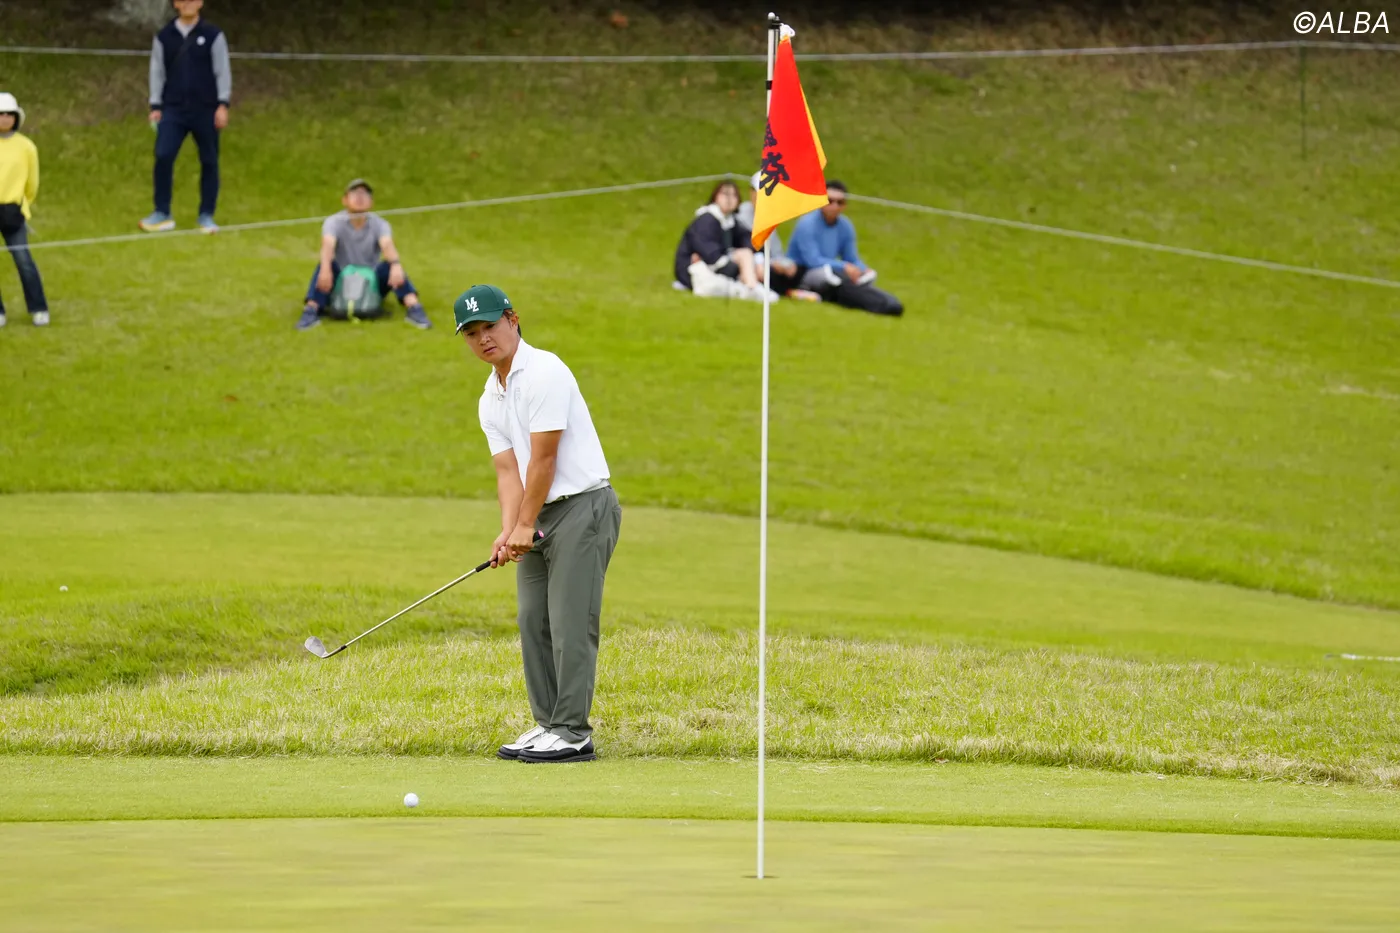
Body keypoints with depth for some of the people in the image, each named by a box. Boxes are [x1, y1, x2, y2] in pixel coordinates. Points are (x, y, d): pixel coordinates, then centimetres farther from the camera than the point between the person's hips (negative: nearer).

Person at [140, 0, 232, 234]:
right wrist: (156, 106, 3)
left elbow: (222, 71, 1)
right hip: (173, 110, 1)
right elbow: (157, 72, 9)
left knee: (209, 162, 3)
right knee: (163, 157, -12)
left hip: (205, 110, -1)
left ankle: (206, 216, 13)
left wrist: (223, 105, -6)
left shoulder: (213, 35, 1)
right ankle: (162, 214, -4)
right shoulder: (164, 37, 6)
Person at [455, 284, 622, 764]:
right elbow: (509, 470, 6)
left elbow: (544, 458, -16)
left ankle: (573, 733, -10)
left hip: (583, 505, -9)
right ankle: (547, 725, 13)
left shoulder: (544, 373, -14)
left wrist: (526, 526, -11)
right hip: (539, 517, 9)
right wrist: (508, 531, -10)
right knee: (534, 621, 7)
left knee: (571, 622, -10)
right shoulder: (490, 401, 13)